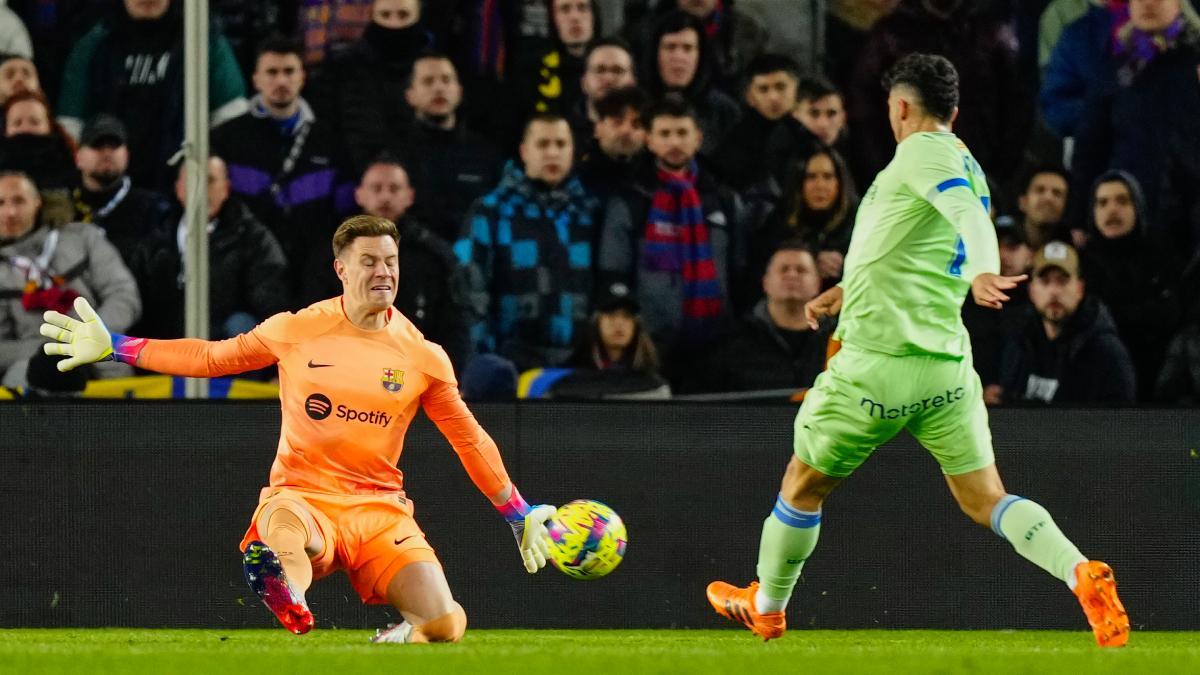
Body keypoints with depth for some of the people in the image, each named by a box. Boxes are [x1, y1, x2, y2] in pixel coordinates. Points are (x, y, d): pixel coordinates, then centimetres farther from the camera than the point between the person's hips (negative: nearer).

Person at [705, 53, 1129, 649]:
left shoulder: (922, 153, -7)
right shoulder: (967, 169, 18)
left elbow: (968, 212, -29)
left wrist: (983, 272, -47)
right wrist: (850, 290, 40)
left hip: (876, 363, -7)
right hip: (947, 366, 7)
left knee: (803, 486, 14)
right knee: (985, 501, 2)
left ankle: (765, 607, 30)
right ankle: (1082, 574, -22)